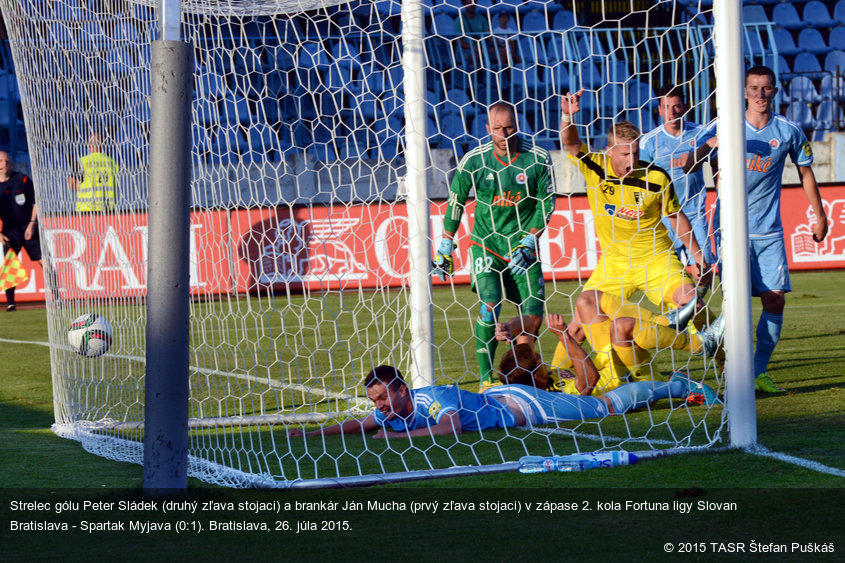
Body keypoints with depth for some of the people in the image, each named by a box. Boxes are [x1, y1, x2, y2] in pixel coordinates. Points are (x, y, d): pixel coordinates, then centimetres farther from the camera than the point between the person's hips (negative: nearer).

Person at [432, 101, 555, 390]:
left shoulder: (538, 158, -9)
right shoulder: (473, 161, -9)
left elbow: (546, 204, 0)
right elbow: (455, 203, 3)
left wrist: (527, 243, -9)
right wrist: (444, 249, 5)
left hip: (522, 242, 2)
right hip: (486, 241, -2)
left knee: (534, 315, -4)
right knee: (489, 306, -18)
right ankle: (486, 379, -10)